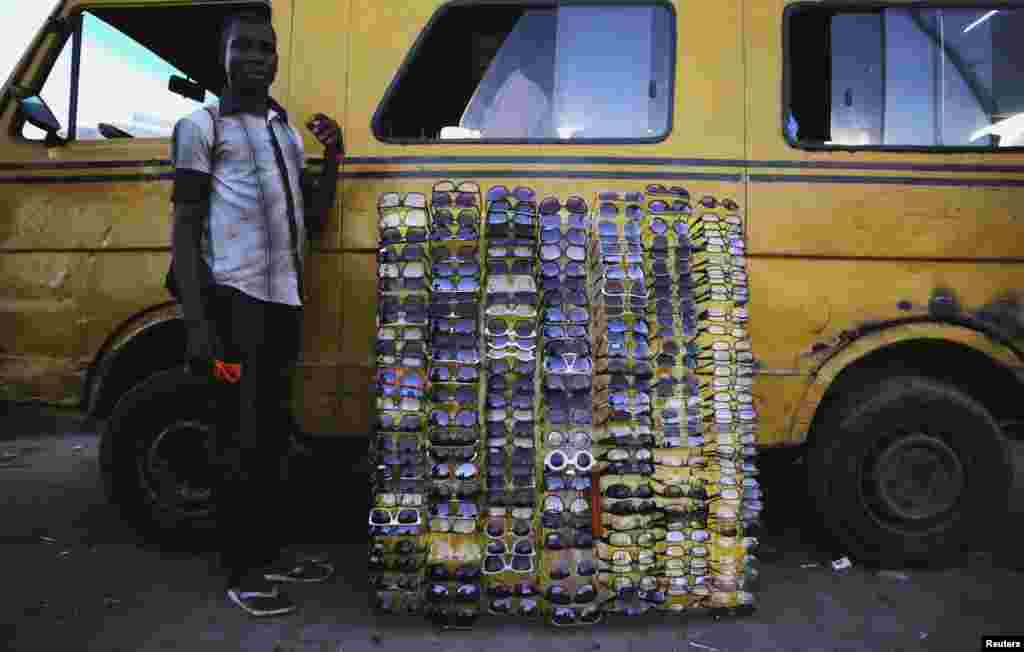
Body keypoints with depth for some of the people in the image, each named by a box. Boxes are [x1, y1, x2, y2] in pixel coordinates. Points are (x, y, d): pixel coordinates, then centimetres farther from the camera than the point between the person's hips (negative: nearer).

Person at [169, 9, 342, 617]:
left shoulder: (289, 130, 20)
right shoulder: (202, 124, 0)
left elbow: (311, 222, 20)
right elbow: (185, 229, -6)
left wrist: (333, 160, 8)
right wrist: (197, 323, -15)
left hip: (284, 300, 7)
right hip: (236, 299, -6)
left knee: (275, 431, 12)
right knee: (241, 436, -3)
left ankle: (273, 553, 25)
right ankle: (243, 572, 11)